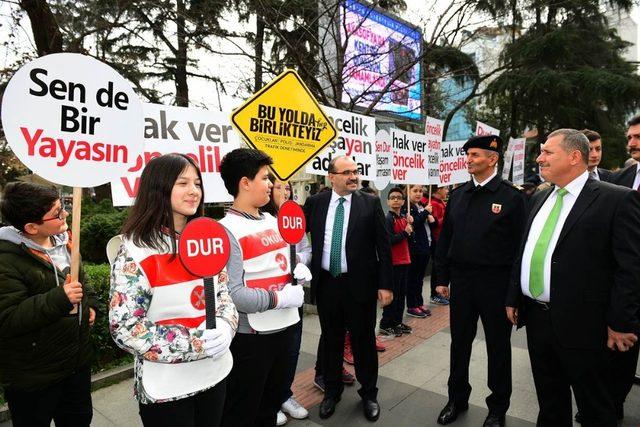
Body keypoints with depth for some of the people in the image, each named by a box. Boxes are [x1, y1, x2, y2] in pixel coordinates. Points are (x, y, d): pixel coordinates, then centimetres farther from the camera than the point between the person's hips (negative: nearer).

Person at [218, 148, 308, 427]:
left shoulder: (272, 221, 9)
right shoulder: (227, 230, -18)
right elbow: (232, 293, -26)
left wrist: (298, 271, -2)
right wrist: (281, 298, -19)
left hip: (282, 327, 8)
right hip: (250, 337, -8)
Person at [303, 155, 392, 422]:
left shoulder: (370, 203, -4)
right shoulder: (315, 203, 0)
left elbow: (383, 246, -4)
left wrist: (385, 284, -7)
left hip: (360, 284, -2)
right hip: (326, 283, 2)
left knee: (364, 340, 12)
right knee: (331, 339, 17)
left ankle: (369, 393, 34)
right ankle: (332, 390, 37)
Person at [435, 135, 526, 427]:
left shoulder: (512, 196, -7)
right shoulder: (457, 195, 6)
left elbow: (519, 245, -9)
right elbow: (445, 238, 8)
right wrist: (442, 278, 7)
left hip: (496, 282, -4)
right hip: (461, 280, 4)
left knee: (498, 346, 13)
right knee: (459, 343, 16)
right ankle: (457, 399, 36)